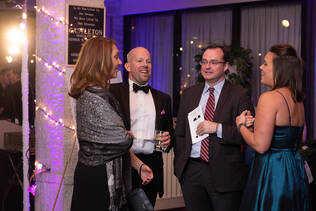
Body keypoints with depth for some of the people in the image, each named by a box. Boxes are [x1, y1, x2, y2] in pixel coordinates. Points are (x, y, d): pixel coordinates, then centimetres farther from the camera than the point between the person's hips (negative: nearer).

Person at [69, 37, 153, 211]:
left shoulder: (100, 93, 14)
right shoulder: (93, 97, -18)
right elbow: (121, 139, -21)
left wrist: (138, 165, 8)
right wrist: (130, 135, 3)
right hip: (98, 180, -10)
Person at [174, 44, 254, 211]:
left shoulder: (239, 95, -2)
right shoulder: (189, 94, 13)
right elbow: (179, 133, 16)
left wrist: (218, 128, -19)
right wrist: (180, 163, 5)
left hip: (224, 174, -4)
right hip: (191, 172, 4)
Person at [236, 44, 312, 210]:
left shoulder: (269, 98, -16)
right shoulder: (298, 100, 10)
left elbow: (260, 145, -20)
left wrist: (241, 125, -2)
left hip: (272, 173, -9)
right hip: (295, 170, 9)